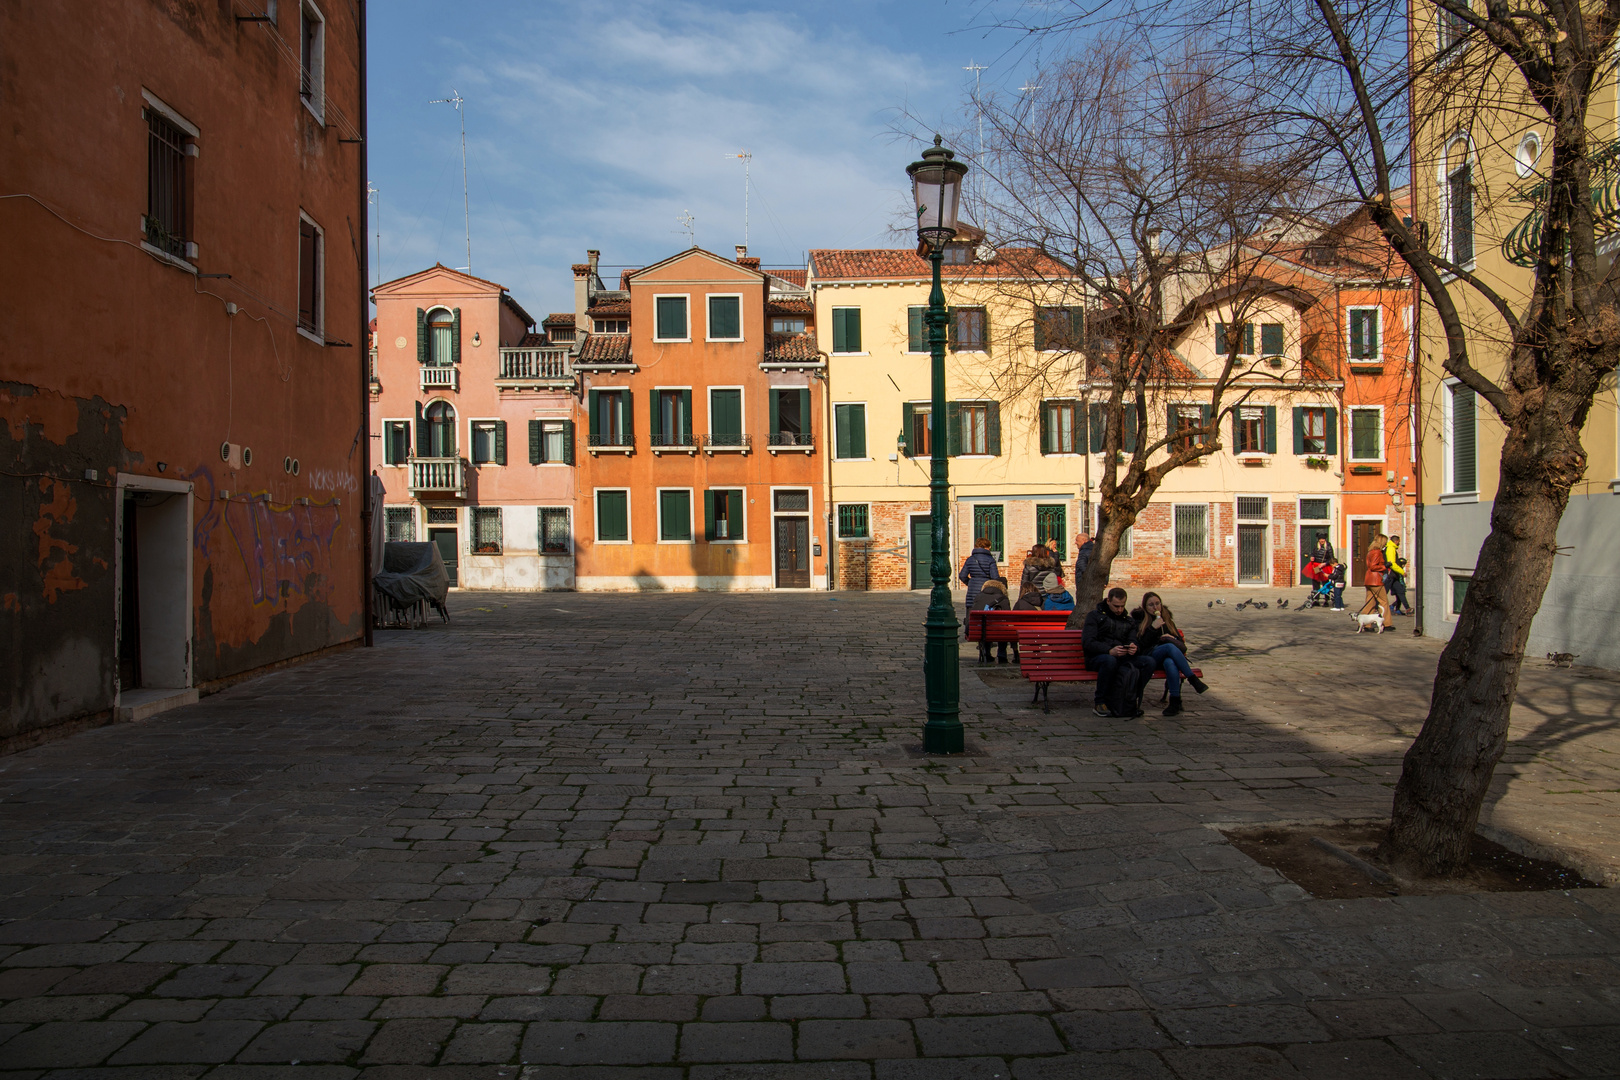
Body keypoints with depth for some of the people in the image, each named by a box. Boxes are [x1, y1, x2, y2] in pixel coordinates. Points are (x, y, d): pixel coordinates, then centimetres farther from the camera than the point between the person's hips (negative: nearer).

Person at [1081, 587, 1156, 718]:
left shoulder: (1128, 621, 24)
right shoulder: (1094, 616, 8)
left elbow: (1133, 641, 13)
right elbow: (1087, 642, -6)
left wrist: (1134, 648, -14)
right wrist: (1109, 651, -22)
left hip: (1123, 658, 5)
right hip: (1097, 657, -5)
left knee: (1148, 661, -23)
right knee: (1110, 660, -41)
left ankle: (1131, 701, -18)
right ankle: (1100, 702, -23)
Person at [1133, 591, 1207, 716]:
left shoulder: (1166, 619, 24)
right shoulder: (1139, 619, 11)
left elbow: (1181, 642, 23)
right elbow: (1140, 645, -3)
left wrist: (1173, 639, 0)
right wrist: (1153, 628, -10)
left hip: (1167, 657, 3)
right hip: (1149, 657, -3)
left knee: (1170, 662, -39)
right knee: (1170, 647, -37)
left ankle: (1175, 700, -45)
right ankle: (1193, 680, -36)